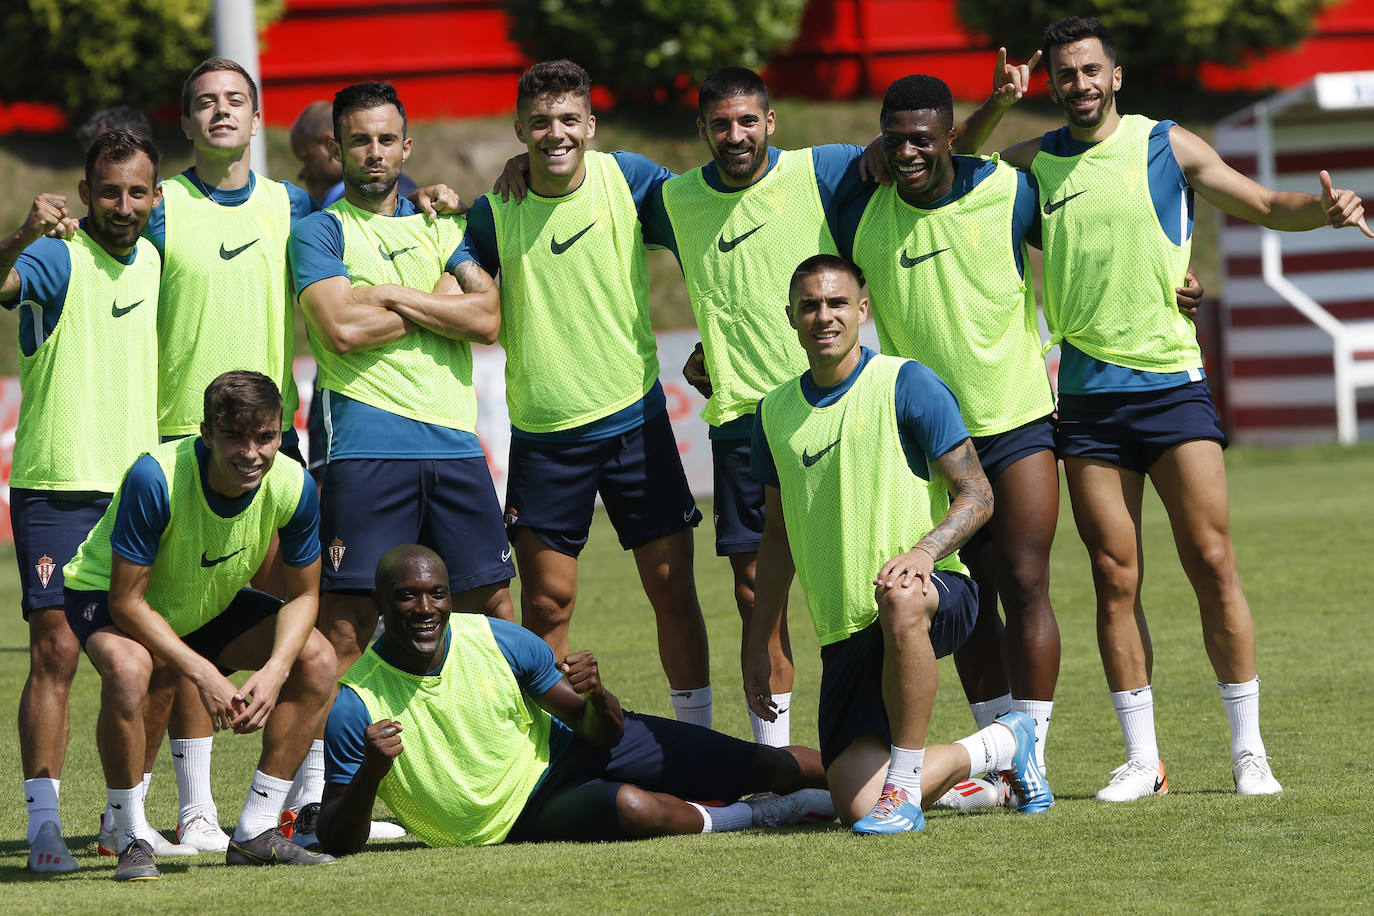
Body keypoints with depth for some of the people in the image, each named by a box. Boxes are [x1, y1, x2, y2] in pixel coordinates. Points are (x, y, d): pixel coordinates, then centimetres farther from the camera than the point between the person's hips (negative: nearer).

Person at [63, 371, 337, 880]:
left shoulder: (293, 485, -22)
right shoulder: (155, 478, -36)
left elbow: (303, 595, -8)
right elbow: (127, 602, -30)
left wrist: (275, 671, -26)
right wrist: (203, 675, -35)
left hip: (211, 604, 6)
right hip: (105, 595, -6)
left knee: (317, 660, -11)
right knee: (127, 669, -38)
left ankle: (255, 833, -1)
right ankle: (132, 840, -19)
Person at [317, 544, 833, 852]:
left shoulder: (501, 643, -12)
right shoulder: (357, 706, -20)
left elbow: (601, 733, -3)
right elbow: (338, 844, -16)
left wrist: (596, 695, -28)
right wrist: (370, 772, -36)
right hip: (523, 819, -3)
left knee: (766, 765, -5)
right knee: (630, 807, -34)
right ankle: (774, 813, -10)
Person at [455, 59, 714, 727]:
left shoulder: (629, 179, -4)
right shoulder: (494, 213, -4)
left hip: (634, 415, 0)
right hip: (542, 433, 0)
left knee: (671, 583, 1)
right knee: (546, 601, 0)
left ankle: (697, 736, 14)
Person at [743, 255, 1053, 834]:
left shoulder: (907, 385, -3)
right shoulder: (776, 411, 12)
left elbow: (975, 495, -6)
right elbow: (777, 535, 22)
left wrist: (923, 552, -25)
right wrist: (758, 644, 19)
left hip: (939, 595, -5)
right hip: (844, 634, 5)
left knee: (900, 598, -44)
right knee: (857, 808, -11)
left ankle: (904, 786, -29)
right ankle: (1000, 747, 19)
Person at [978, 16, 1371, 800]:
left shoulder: (1168, 146, 5)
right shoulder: (1033, 163, 9)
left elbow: (1265, 205, 9)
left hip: (1172, 380, -2)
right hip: (1087, 391, 2)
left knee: (1213, 563, -6)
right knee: (1115, 575, 0)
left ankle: (1249, 750, 0)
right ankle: (1142, 759, 6)